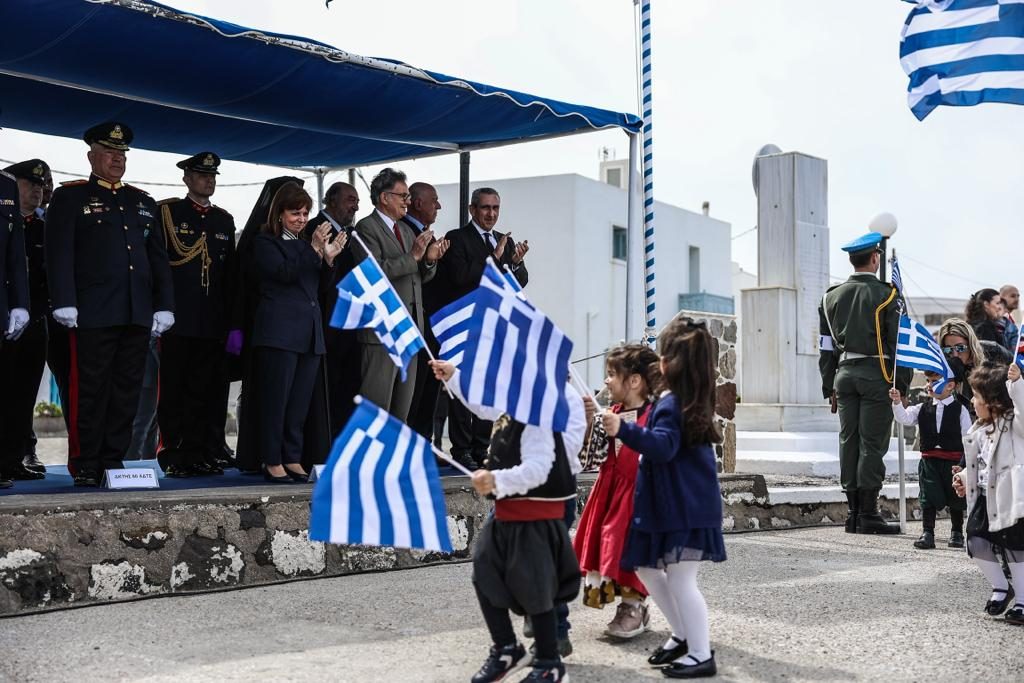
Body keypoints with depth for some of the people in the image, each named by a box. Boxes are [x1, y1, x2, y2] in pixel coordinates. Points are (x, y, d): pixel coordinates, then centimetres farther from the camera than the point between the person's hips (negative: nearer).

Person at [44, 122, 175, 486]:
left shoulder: (144, 202, 20)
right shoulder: (70, 197, 5)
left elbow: (158, 258, 18)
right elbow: (59, 253, -4)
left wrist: (164, 305, 9)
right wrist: (64, 302, -13)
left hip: (138, 315, 5)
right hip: (92, 315, -5)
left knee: (126, 391, 6)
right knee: (90, 391, -3)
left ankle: (113, 461, 13)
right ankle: (85, 466, 4)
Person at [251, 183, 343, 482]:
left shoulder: (306, 246, 20)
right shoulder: (265, 243, 2)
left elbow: (320, 289, 14)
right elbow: (285, 273, -14)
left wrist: (328, 259, -1)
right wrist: (314, 250, -20)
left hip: (310, 333, 6)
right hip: (280, 331, -6)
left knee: (300, 402, 7)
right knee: (276, 399, -4)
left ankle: (293, 459, 12)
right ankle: (272, 462, 0)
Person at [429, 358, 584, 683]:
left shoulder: (537, 420, -23)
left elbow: (537, 469, -33)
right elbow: (484, 403, 24)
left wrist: (498, 481, -45)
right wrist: (453, 377, 19)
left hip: (534, 516, -10)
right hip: (508, 511, 10)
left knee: (533, 590, -2)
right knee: (485, 577, 14)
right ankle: (507, 649, 29)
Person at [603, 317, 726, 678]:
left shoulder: (671, 403, -18)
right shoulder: (691, 400, 10)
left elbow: (664, 446, -31)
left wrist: (624, 430, -41)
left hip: (684, 508, -10)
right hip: (671, 505, 10)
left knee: (680, 580, -4)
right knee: (646, 568, 18)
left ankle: (701, 656, 6)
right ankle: (684, 636, 28)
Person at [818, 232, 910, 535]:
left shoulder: (832, 296, 9)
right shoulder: (885, 295, -6)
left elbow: (826, 346, 12)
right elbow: (897, 342, -8)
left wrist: (830, 386, 16)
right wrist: (902, 384, -2)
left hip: (844, 374, 5)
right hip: (876, 374, -5)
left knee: (849, 441, 7)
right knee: (872, 443, -3)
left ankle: (854, 513, 11)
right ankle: (868, 515, -3)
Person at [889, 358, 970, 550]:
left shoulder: (960, 410, -4)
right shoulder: (923, 408, 4)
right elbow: (904, 418, -8)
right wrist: (897, 403, -26)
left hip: (954, 460, -2)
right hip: (929, 460, 2)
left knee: (955, 498, 10)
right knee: (928, 498, 0)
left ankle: (957, 533, 26)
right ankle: (927, 533, 4)